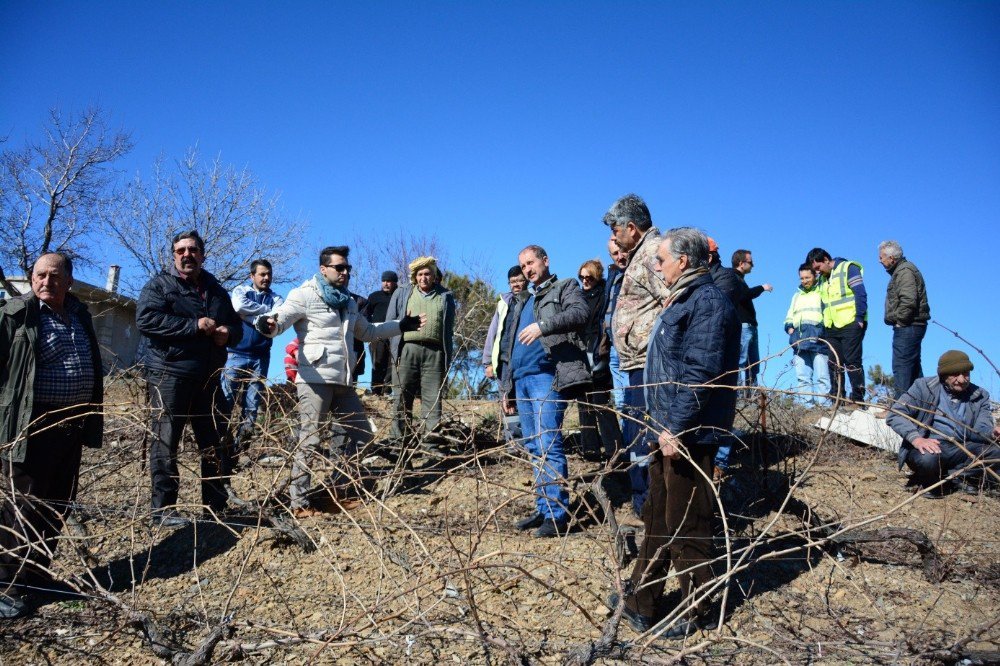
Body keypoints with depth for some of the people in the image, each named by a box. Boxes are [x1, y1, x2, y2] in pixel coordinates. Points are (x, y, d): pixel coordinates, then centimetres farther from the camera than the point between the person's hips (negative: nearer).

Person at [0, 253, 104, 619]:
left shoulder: (79, 314, 12)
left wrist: (91, 419, 20)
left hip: (71, 423, 7)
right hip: (32, 425, -6)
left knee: (58, 505, 14)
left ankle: (36, 574, 29)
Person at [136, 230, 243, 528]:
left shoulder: (216, 290, 18)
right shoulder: (160, 285, 0)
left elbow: (236, 325, 24)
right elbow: (145, 319, -16)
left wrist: (228, 333, -2)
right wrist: (195, 325, -19)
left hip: (208, 378, 6)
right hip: (169, 376, -6)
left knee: (217, 445, 9)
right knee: (166, 443, -2)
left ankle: (216, 507, 19)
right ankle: (163, 510, 5)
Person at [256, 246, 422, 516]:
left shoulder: (349, 302, 21)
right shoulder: (305, 295, -3)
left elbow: (366, 331, 34)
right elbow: (280, 318, -14)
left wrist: (400, 325, 36)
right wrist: (268, 324, -38)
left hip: (343, 382, 8)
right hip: (315, 380, -8)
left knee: (361, 434, 12)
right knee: (310, 440, -5)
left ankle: (339, 489, 24)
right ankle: (299, 502, 4)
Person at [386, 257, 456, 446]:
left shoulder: (446, 297, 16)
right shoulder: (402, 293, 17)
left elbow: (449, 330, 13)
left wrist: (447, 359, 6)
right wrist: (393, 350, 4)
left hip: (434, 352, 0)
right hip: (407, 349, 0)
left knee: (433, 399, -4)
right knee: (402, 398, 0)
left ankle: (431, 440, -4)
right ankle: (399, 440, 4)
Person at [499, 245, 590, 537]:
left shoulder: (566, 287, 8)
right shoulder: (520, 302, 28)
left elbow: (579, 313, -15)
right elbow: (508, 346, 27)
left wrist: (543, 325, -30)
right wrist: (506, 387, 21)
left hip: (547, 376, -7)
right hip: (521, 379, 8)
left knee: (548, 444, -13)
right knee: (534, 447, 9)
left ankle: (557, 513, -9)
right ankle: (543, 508, 16)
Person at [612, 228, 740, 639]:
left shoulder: (707, 303, -16)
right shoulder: (683, 300, 16)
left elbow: (700, 374, -24)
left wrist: (675, 428, -24)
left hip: (688, 435, -10)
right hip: (667, 431, 11)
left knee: (685, 527, 3)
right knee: (657, 519, 17)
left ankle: (693, 613, 19)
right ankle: (641, 603, 29)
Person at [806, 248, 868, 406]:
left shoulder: (848, 268, -4)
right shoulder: (823, 279, 20)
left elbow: (861, 294, -11)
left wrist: (860, 318, -16)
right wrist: (824, 327, 15)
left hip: (850, 325, -7)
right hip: (831, 328, 8)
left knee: (852, 361, -7)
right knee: (834, 363, 5)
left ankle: (858, 399, -4)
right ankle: (836, 397, 10)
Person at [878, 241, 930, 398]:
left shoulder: (905, 272, -15)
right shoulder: (899, 271, 18)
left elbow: (908, 301, -26)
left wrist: (899, 320, -17)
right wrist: (899, 321, 15)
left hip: (907, 327, -11)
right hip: (909, 327, 11)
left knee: (901, 367, -11)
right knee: (913, 366, 16)